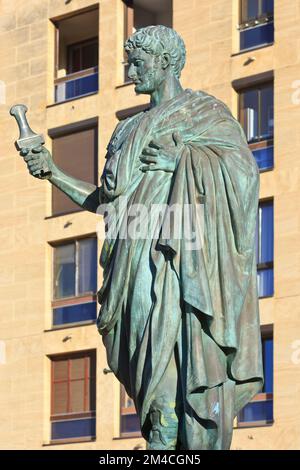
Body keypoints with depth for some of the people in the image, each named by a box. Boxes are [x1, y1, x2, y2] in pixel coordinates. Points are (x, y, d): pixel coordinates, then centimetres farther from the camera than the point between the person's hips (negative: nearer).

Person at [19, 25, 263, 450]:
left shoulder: (203, 112, 7)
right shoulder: (131, 130, 24)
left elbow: (244, 167, -6)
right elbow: (104, 200, 20)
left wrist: (181, 159, -11)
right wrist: (54, 173, 10)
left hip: (178, 259, -6)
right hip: (139, 261, 6)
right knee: (153, 364, -1)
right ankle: (163, 438, -2)